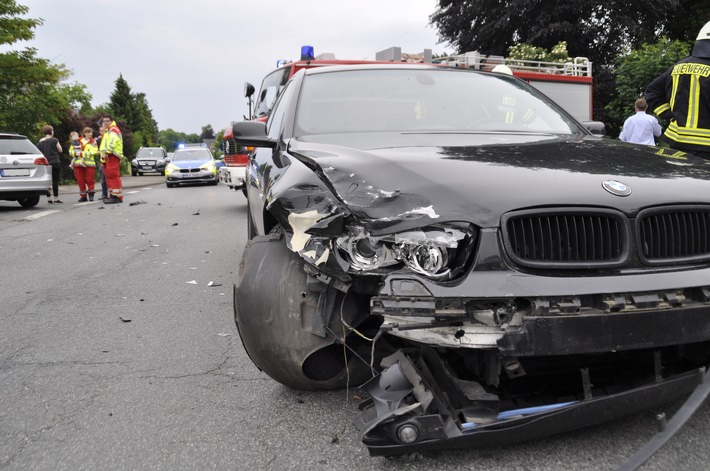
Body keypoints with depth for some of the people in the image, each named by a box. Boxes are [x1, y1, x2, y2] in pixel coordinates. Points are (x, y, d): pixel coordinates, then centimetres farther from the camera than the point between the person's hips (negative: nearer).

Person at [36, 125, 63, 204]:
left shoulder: (40, 142, 8)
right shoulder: (54, 140, -5)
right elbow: (60, 150, 3)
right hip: (55, 163, -4)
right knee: (55, 181, -1)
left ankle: (49, 198, 7)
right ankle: (56, 198, 0)